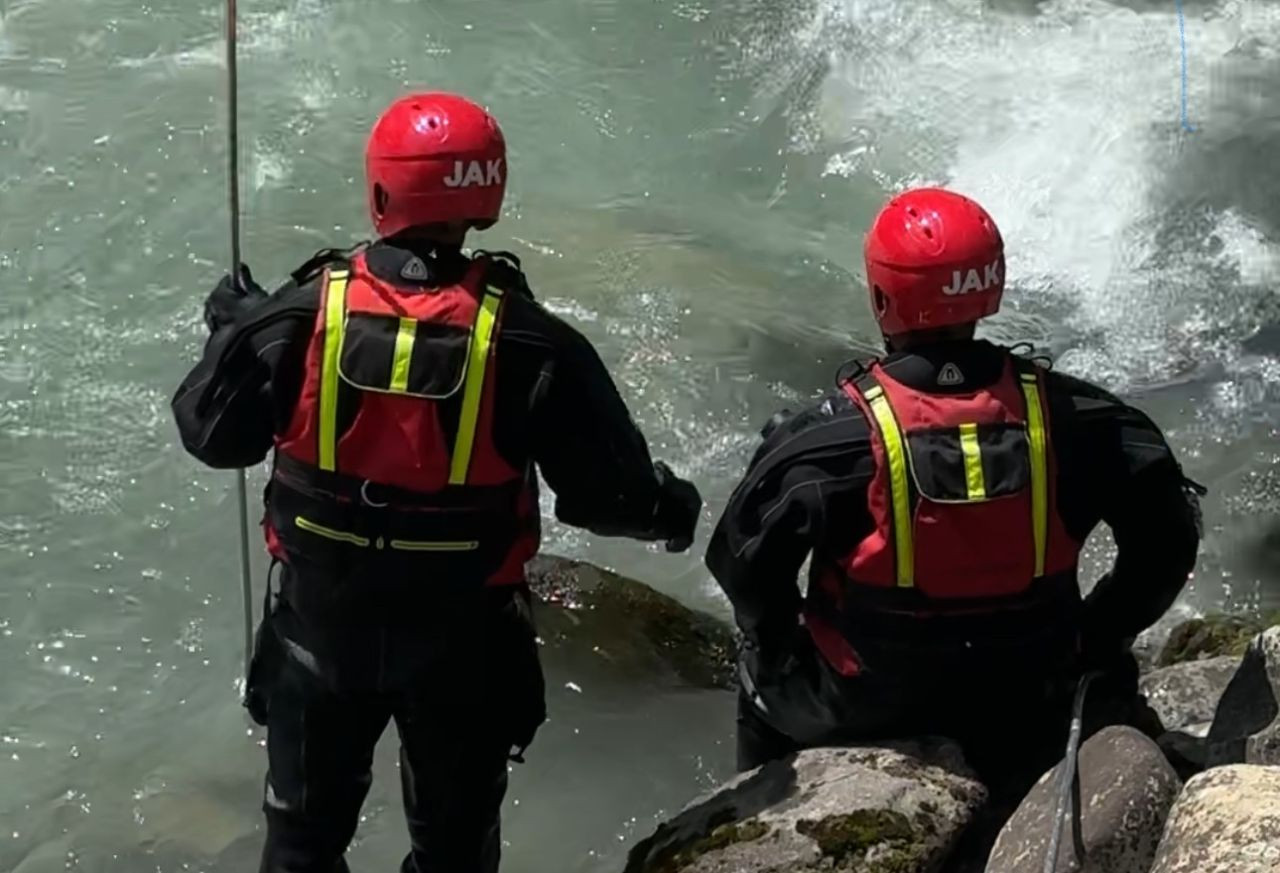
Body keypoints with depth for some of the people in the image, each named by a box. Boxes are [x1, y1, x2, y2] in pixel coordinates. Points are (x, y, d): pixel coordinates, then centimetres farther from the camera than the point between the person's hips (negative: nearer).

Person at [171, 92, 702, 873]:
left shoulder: (301, 317, -18)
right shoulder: (528, 345, -20)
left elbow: (211, 434, -3)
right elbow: (607, 489, -13)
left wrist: (234, 329, 15)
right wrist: (670, 508, 10)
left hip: (322, 624, 1)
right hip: (463, 637, -1)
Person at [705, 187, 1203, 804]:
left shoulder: (833, 438, -20)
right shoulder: (1068, 417, -13)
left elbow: (744, 559, -15)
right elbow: (1168, 535, -6)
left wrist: (779, 645, 5)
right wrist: (1097, 638, 8)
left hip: (863, 715, -1)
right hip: (1025, 722, 2)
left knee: (766, 661, 30)